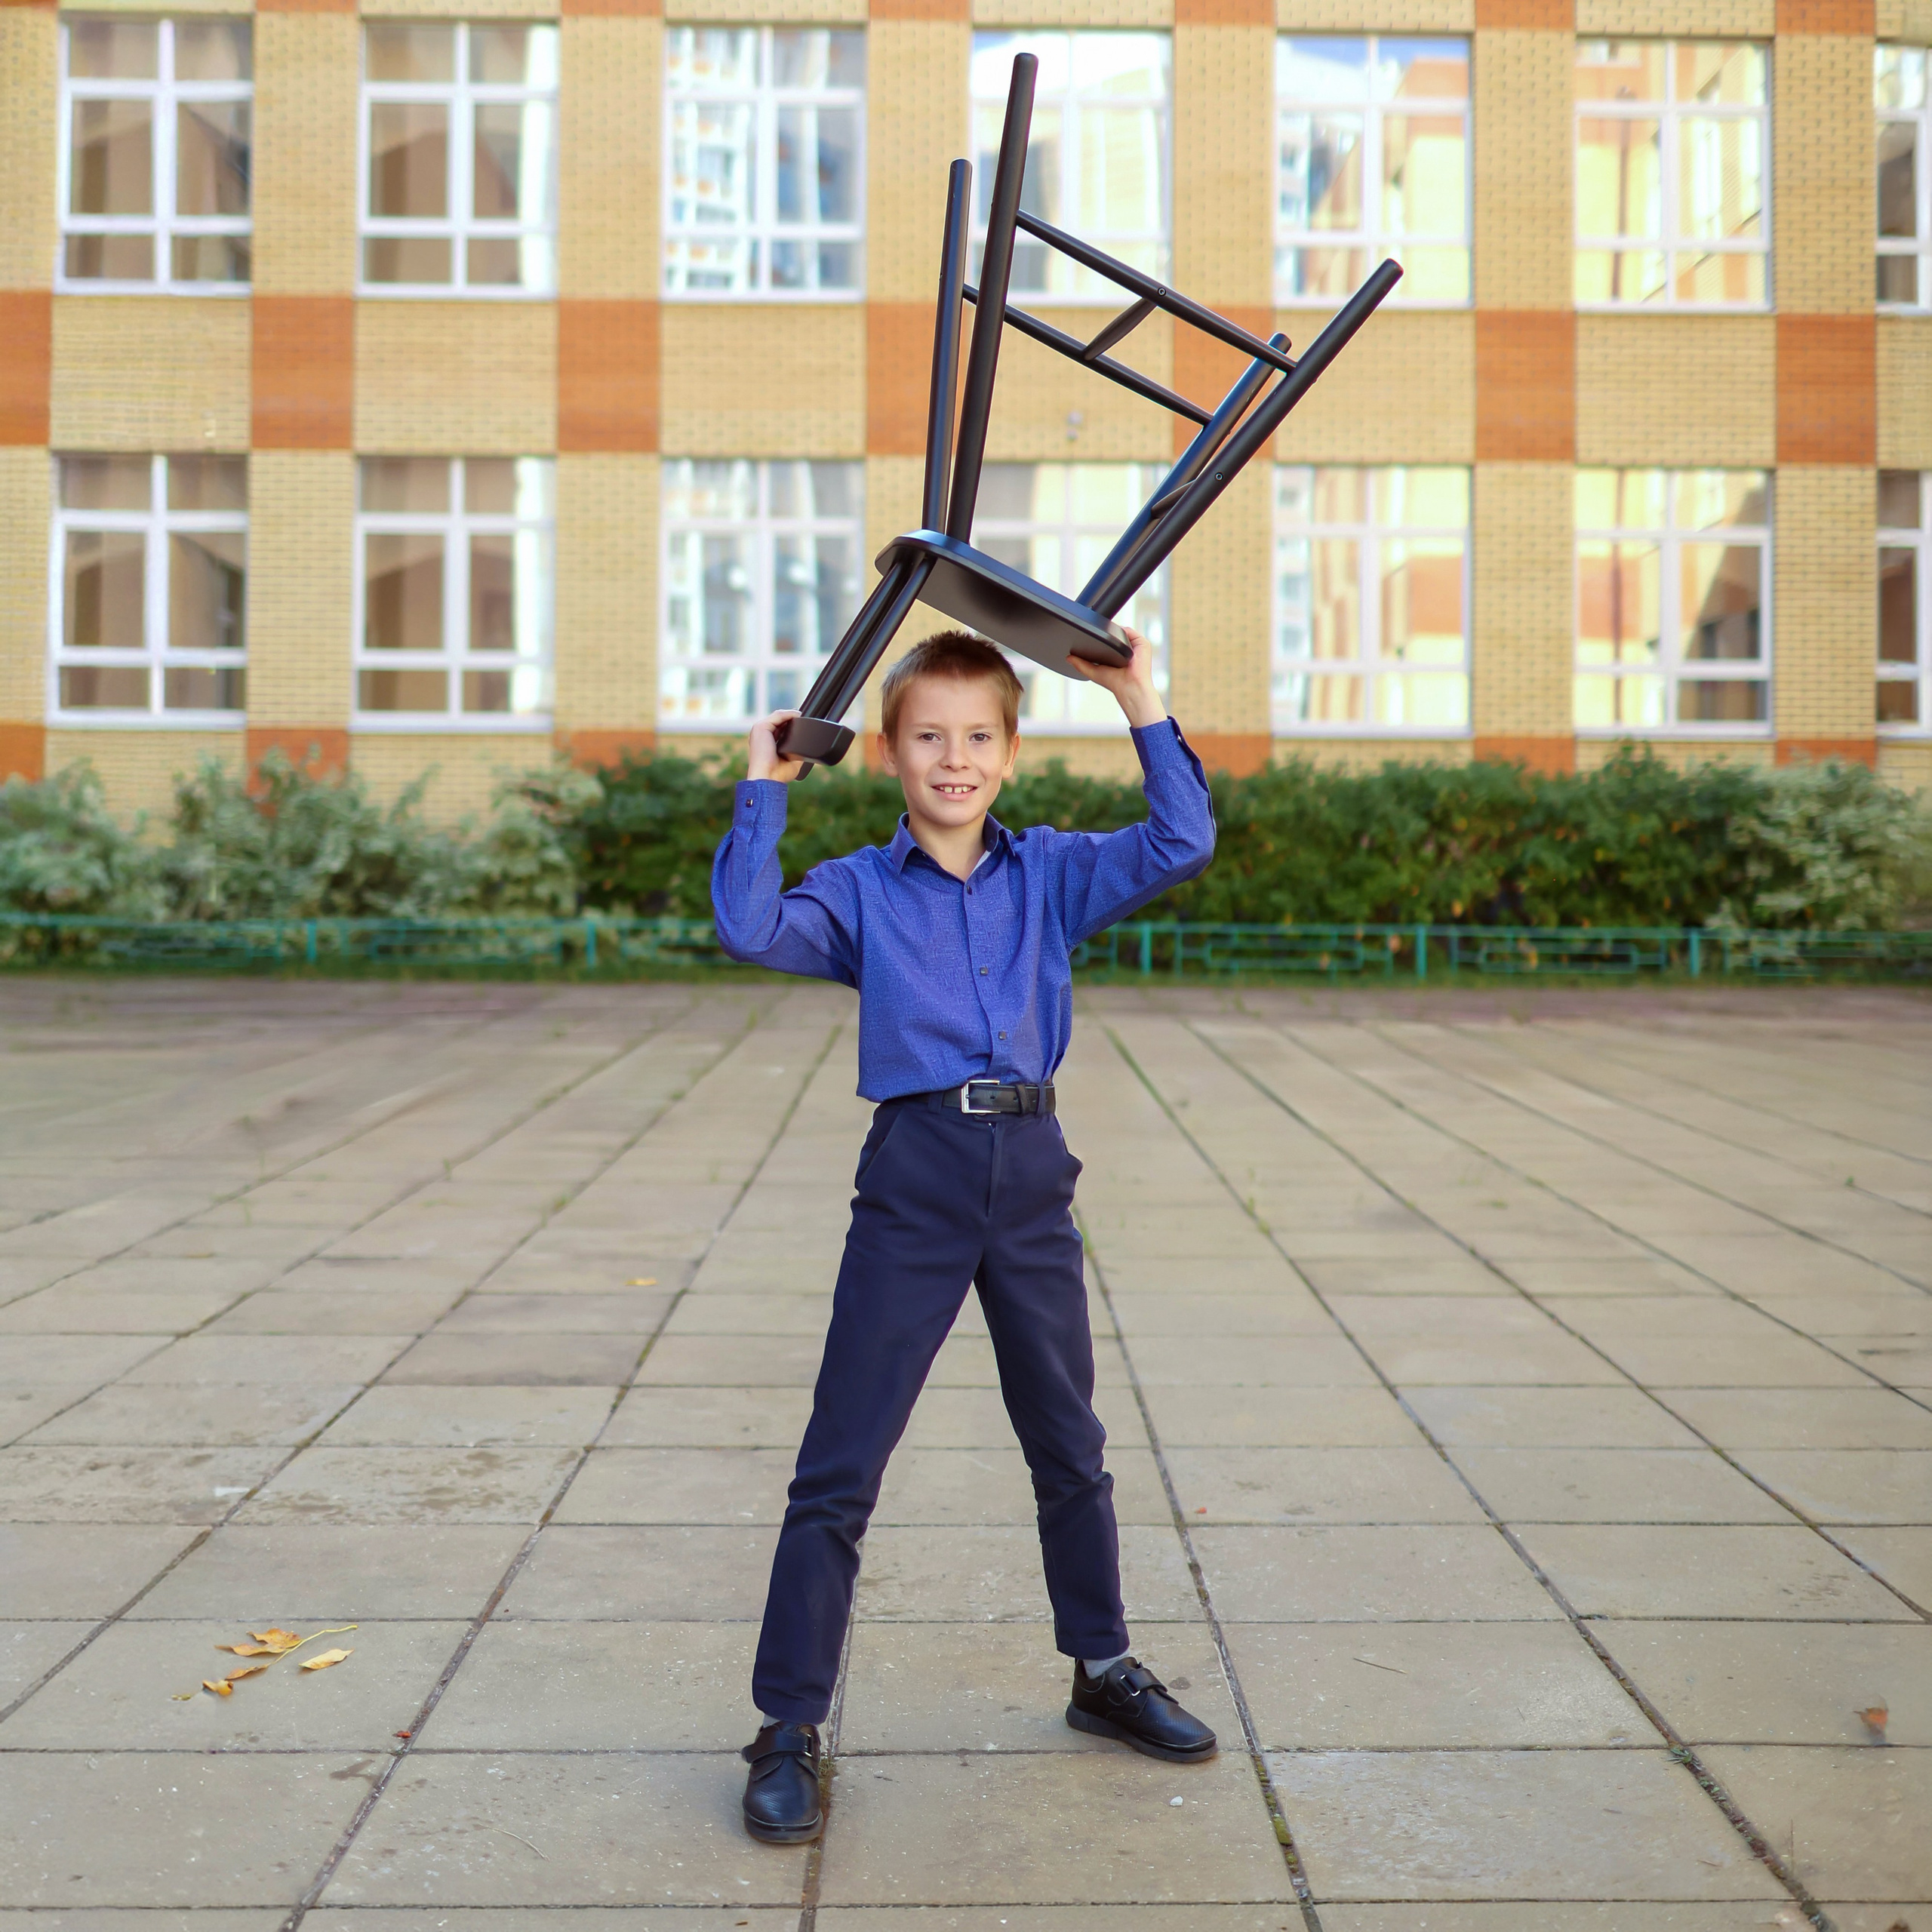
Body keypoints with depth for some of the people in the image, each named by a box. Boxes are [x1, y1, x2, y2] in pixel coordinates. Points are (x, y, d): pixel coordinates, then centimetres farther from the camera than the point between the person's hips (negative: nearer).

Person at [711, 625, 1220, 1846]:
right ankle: (791, 1728, 8)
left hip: (1033, 1171, 3)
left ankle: (1103, 1672, 36)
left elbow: (1182, 846, -2)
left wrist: (1145, 711, -6)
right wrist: (763, 795, -12)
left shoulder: (1051, 873, 7)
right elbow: (753, 932, -14)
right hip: (915, 1173, -3)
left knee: (1071, 1447, 17)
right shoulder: (859, 890, 2)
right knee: (841, 1469, -2)